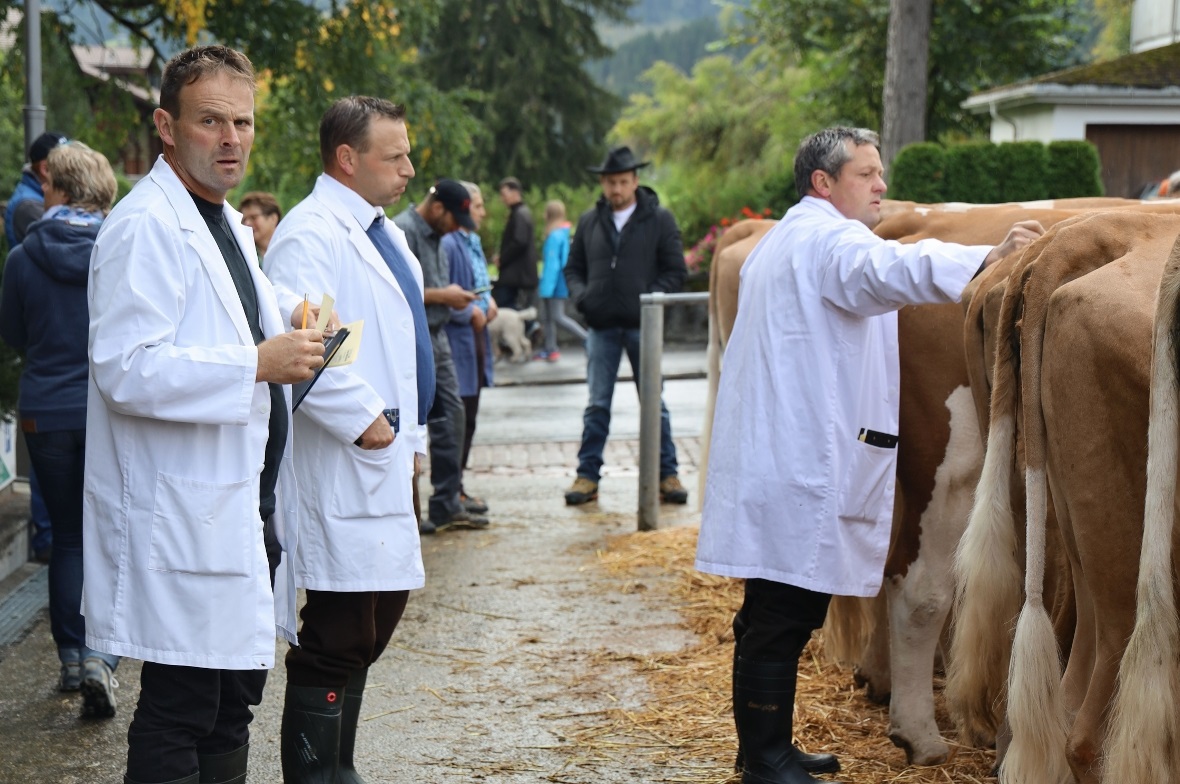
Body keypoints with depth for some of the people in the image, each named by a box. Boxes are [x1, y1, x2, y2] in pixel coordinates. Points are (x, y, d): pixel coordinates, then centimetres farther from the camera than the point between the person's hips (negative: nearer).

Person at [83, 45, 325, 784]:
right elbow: (125, 369, -24)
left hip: (244, 511, 10)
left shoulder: (227, 224, 17)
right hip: (184, 522, -10)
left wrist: (291, 321, 14)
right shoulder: (145, 226, -15)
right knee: (179, 716, -5)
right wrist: (258, 363, -24)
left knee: (235, 699, 16)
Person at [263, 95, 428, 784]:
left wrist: (412, 438, 22)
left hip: (389, 462, 10)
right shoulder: (310, 234, -14)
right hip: (342, 473, -10)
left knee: (373, 629, 15)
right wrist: (363, 420, -22)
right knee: (336, 642, -7)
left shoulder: (385, 233, 18)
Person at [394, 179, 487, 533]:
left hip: (436, 337, 10)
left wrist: (453, 296, 9)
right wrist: (442, 296, -17)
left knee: (452, 418, 11)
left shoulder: (434, 235, 16)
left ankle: (447, 506, 18)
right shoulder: (402, 232, -15)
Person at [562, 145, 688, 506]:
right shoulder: (589, 221, 10)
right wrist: (580, 296, -4)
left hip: (643, 326, -2)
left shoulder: (659, 219, 2)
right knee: (597, 405, 3)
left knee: (654, 403, 4)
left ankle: (667, 475, 11)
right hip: (602, 326, 2)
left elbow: (676, 271, 1)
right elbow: (573, 268, 16)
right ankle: (587, 476, 8)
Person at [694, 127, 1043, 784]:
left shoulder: (786, 241, 25)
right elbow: (889, 271, -31)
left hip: (776, 455, 11)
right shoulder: (828, 239, -10)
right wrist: (987, 259, -43)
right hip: (799, 465, -11)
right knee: (784, 617, -8)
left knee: (779, 616, 16)